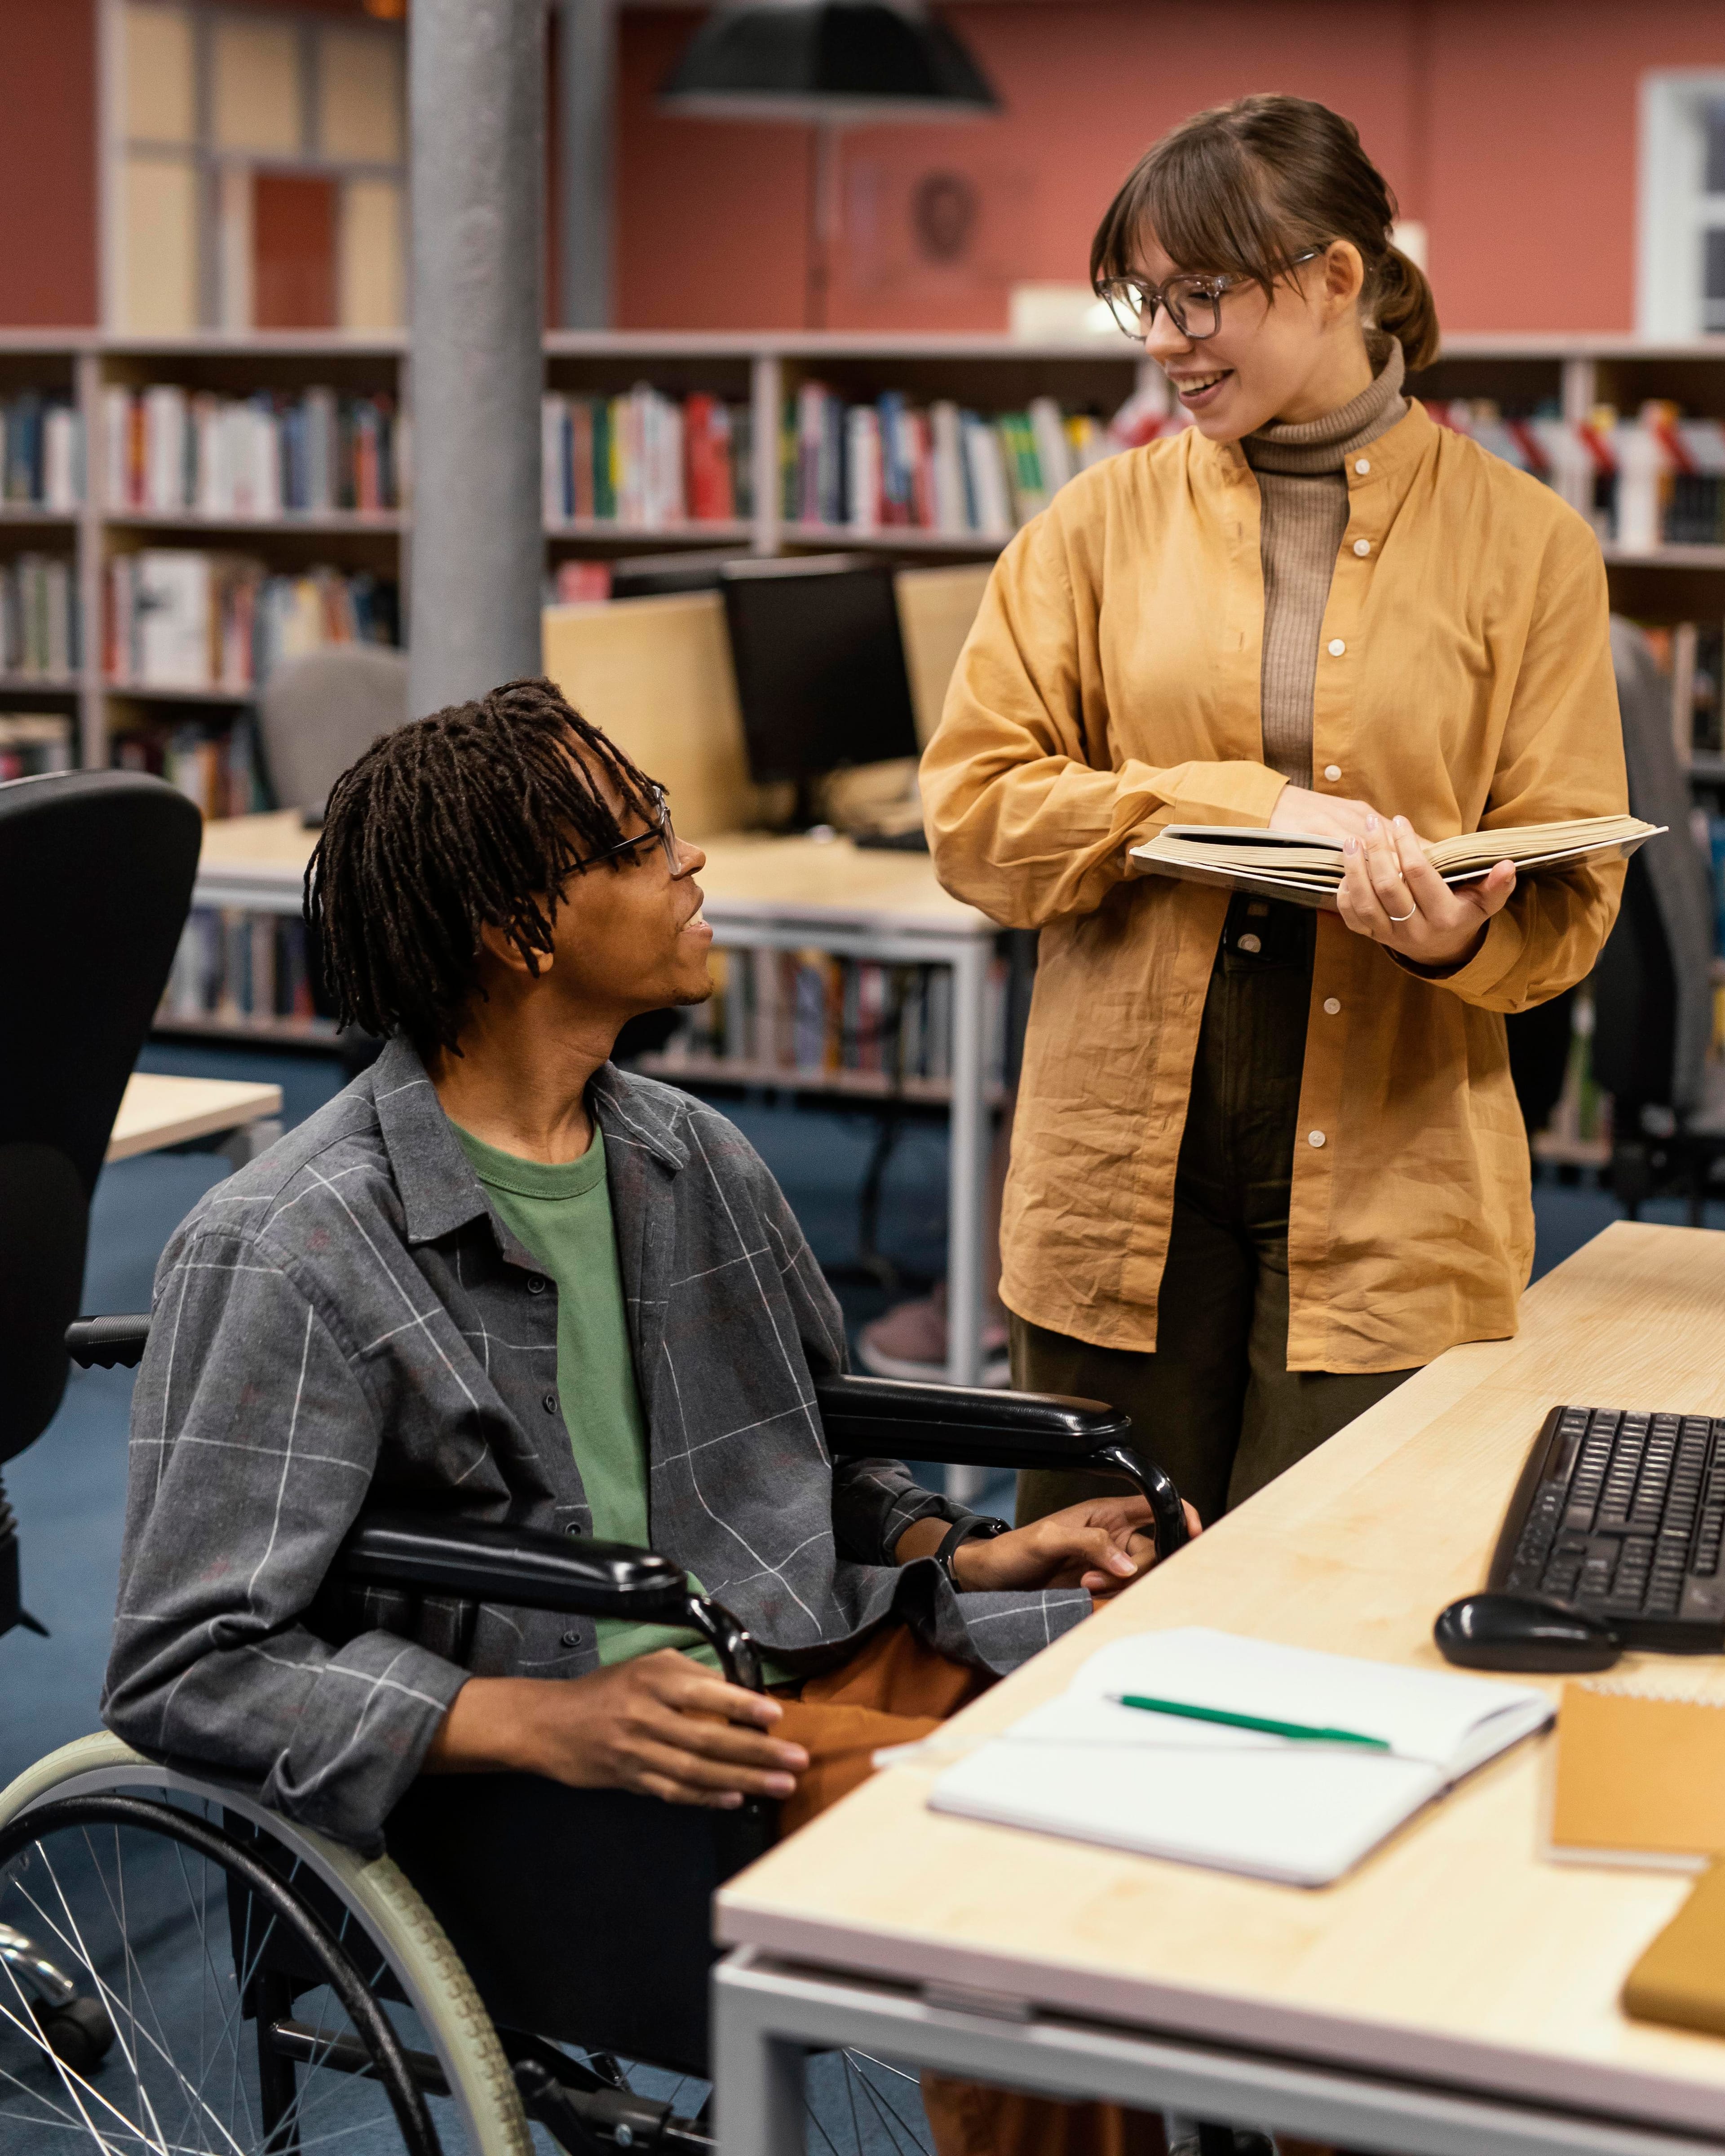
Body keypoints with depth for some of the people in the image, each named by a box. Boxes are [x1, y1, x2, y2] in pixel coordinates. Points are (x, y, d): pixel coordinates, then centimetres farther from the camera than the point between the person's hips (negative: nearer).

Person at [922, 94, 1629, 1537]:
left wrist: (1458, 935, -21)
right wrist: (1253, 806, -13)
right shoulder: (1104, 523, 6)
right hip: (1123, 1161, 2)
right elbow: (972, 812, -2)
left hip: (1387, 1169, -1)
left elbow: (1570, 900, 2)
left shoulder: (1526, 544, 3)